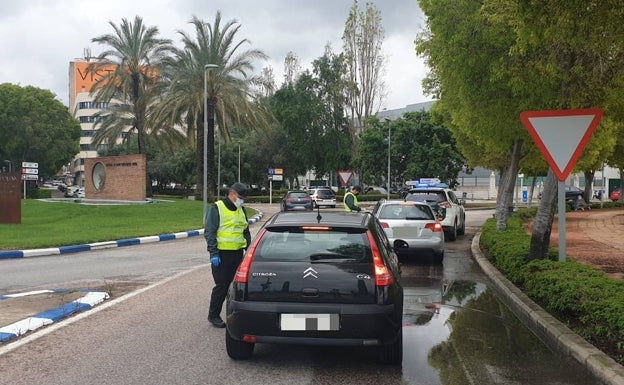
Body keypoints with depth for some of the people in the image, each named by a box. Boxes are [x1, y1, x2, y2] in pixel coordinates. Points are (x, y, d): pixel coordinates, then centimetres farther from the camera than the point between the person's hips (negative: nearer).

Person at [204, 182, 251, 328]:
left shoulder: (241, 210, 14)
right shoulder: (217, 209, -7)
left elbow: (246, 232, 22)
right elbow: (209, 232, -10)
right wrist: (213, 254, -15)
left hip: (237, 254, 6)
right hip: (222, 254, -6)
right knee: (221, 286, -2)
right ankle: (213, 316, 12)